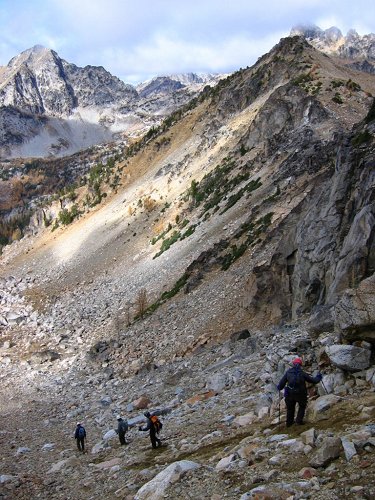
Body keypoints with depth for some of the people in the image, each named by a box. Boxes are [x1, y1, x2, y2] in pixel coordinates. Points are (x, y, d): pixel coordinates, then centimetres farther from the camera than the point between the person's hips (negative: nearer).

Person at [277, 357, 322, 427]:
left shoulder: (288, 372, 1)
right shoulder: (302, 373, -2)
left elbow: (282, 382, 2)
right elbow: (313, 380, 4)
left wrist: (279, 387, 22)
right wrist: (318, 378, 24)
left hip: (290, 394, 2)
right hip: (300, 394, -2)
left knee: (290, 408, 24)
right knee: (302, 406, 25)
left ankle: (289, 422, 32)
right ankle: (299, 420, 16)